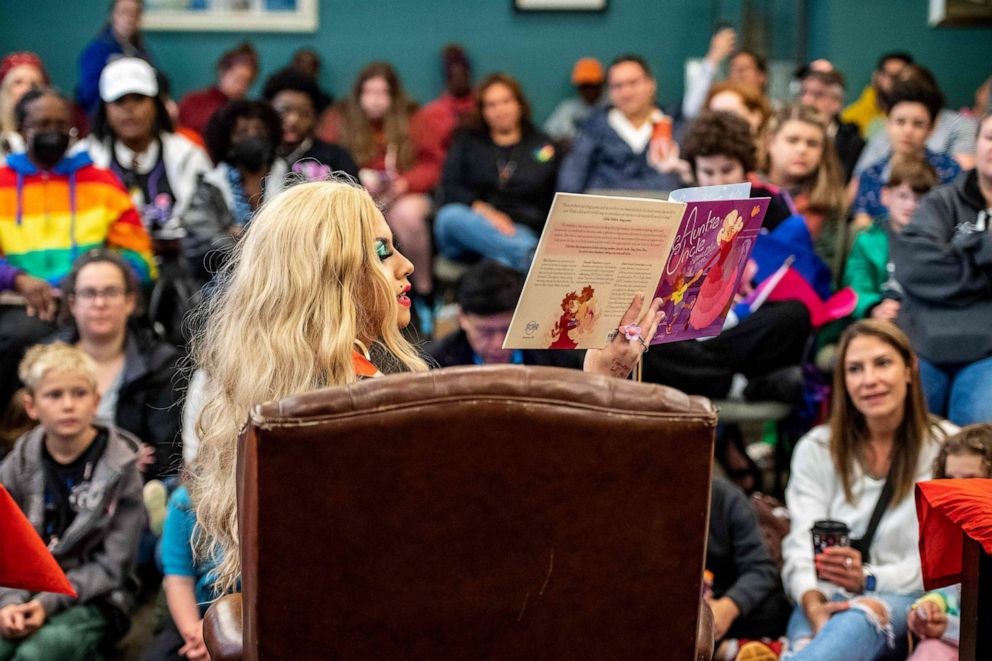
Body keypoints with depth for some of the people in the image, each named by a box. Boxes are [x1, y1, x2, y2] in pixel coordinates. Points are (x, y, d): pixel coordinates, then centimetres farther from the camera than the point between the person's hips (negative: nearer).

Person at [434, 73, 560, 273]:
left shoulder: (542, 145, 22)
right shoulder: (468, 142, 24)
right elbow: (450, 189, 9)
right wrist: (483, 210, -11)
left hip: (521, 231, -1)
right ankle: (528, 256, -49)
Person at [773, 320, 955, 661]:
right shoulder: (816, 449, 12)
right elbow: (801, 545, 0)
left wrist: (870, 580, -18)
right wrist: (813, 604, -22)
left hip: (904, 600, -2)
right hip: (828, 599, 2)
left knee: (859, 621, -40)